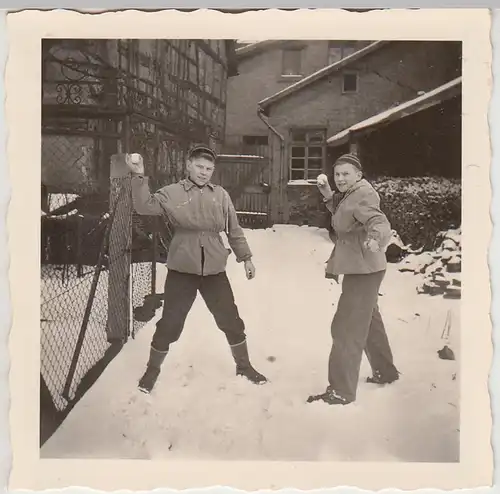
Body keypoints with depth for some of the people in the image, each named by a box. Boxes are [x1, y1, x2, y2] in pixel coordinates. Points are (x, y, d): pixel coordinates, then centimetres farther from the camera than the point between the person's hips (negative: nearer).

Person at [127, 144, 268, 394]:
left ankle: (243, 365, 33)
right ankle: (152, 370, 27)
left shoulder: (221, 195, 3)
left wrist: (245, 257, 11)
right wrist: (139, 178, -27)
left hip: (214, 270, 2)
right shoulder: (172, 193, -4)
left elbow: (234, 230, 10)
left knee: (231, 320, 12)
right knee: (170, 323, 5)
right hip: (182, 270, -2)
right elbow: (145, 206, -15)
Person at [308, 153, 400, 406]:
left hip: (363, 269, -11)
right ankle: (385, 371, 43)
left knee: (346, 327, -10)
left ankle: (341, 391, -6)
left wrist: (375, 239, -57)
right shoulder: (350, 194, 9)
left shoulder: (362, 196, -20)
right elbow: (340, 212, 22)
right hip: (359, 268, 11)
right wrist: (327, 193, 7)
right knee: (369, 319, 25)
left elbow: (379, 222, -36)